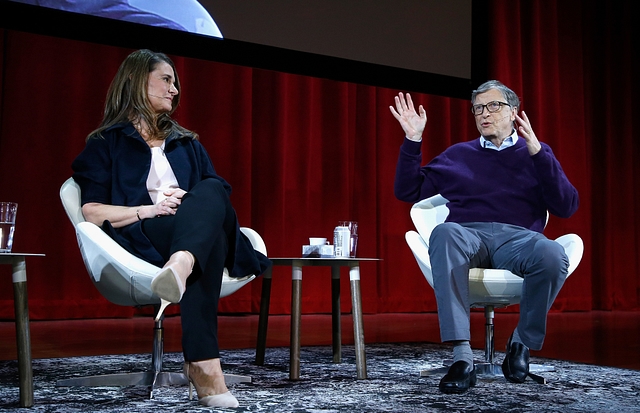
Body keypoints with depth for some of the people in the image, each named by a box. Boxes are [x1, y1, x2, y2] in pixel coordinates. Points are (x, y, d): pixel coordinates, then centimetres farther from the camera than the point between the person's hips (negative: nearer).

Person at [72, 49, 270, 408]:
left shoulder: (189, 145, 31)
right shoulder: (105, 144, 16)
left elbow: (218, 195, 19)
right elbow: (92, 212, 2)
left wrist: (195, 205, -6)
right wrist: (149, 209, -13)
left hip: (199, 234, 4)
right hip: (141, 241, -3)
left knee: (212, 190, -31)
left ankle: (181, 267, -63)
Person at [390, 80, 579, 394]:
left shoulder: (536, 153, 21)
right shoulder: (457, 154, 26)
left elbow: (566, 208, 5)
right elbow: (407, 191, 21)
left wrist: (537, 152, -5)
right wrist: (412, 141, 10)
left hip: (518, 237, 0)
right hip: (468, 236, 1)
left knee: (553, 256, -37)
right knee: (444, 233, -37)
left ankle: (522, 341, -9)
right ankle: (462, 358, -40)